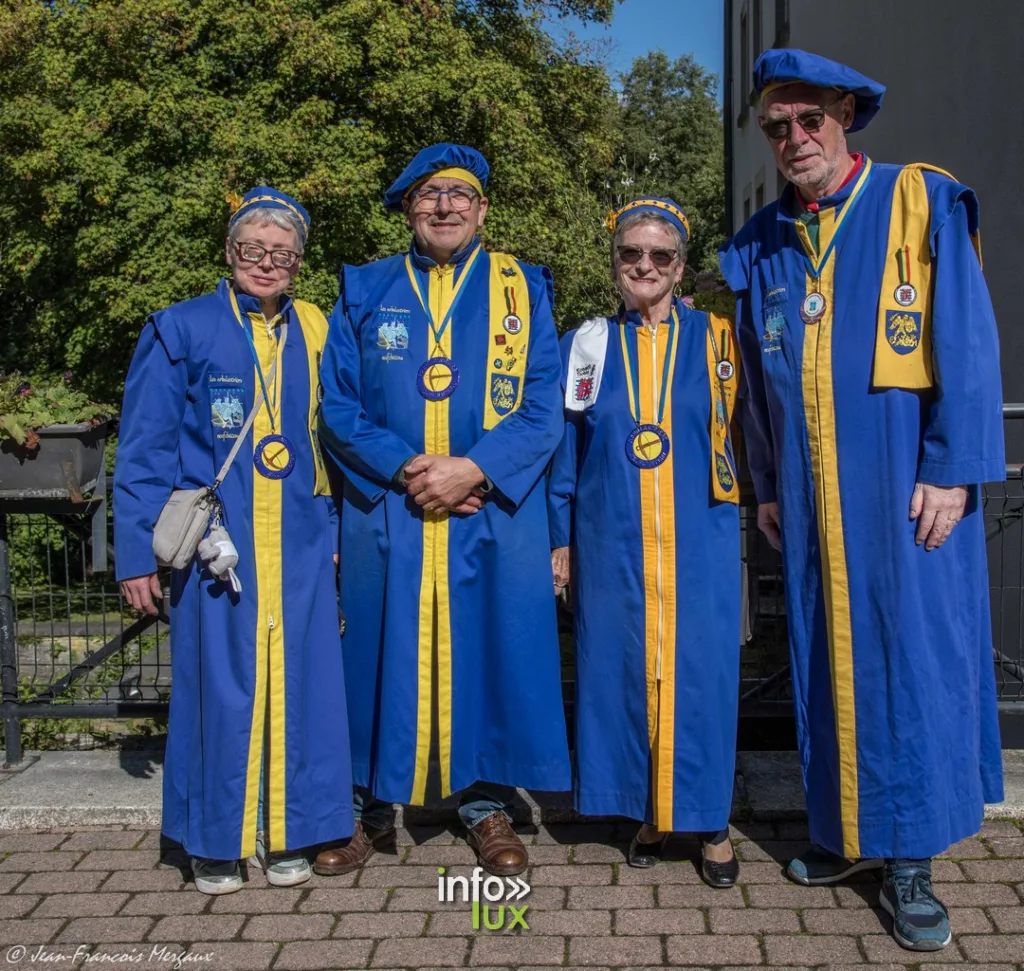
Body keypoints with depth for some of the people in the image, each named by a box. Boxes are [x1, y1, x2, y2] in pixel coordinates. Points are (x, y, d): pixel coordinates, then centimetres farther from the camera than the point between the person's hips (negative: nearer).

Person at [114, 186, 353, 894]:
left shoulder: (315, 335, 10)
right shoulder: (181, 331, 1)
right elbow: (144, 450, -1)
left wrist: (332, 534, 5)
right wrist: (140, 550, -6)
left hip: (299, 547, 3)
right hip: (214, 543, -3)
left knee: (297, 684, 4)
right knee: (219, 687, 1)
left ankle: (288, 835, 20)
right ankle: (218, 842, 18)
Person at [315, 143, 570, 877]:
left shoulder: (522, 292, 7)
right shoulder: (365, 293, 9)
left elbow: (543, 408, 0)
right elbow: (338, 405, 2)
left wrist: (474, 469, -14)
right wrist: (403, 468, -13)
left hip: (495, 514, 0)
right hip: (387, 518, 1)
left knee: (492, 650, 4)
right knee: (384, 656, 5)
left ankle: (488, 802, 20)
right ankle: (373, 807, 20)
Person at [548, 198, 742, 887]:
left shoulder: (714, 339, 4)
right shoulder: (587, 345, 7)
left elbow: (739, 437, 5)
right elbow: (565, 450, 9)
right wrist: (560, 540, 7)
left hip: (697, 543, -1)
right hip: (612, 545, 2)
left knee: (698, 671, 3)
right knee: (623, 671, 7)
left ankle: (710, 819, 18)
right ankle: (651, 811, 24)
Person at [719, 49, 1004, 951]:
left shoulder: (921, 204, -2)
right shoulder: (761, 244, 10)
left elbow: (968, 342, -7)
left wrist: (952, 471, -12)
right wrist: (768, 485, 10)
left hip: (906, 486, -4)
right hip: (811, 495, 4)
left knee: (913, 659, -1)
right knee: (826, 661, 10)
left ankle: (910, 859, 11)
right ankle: (845, 828, 25)